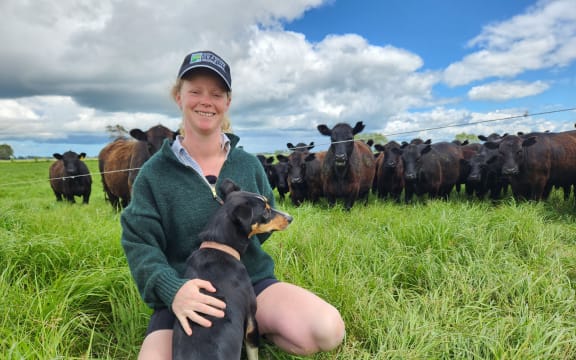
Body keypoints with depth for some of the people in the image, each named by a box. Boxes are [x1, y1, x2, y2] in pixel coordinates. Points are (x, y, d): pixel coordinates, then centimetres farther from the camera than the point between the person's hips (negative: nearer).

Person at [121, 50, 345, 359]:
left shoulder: (248, 164, 3)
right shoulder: (153, 173, -4)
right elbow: (140, 245, -11)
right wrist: (172, 289, -28)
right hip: (187, 297, -1)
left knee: (328, 331, -22)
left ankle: (251, 330, 5)